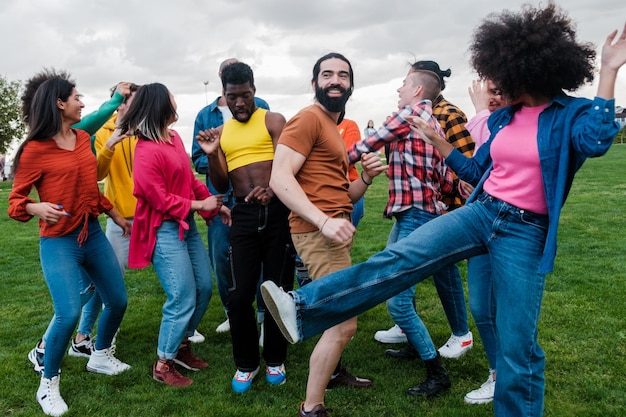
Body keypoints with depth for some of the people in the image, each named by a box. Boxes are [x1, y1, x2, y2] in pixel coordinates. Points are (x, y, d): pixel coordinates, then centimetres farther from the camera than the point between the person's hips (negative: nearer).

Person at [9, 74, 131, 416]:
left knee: (118, 301, 13)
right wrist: (36, 208, -29)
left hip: (93, 234, 7)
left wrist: (118, 218, 22)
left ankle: (100, 357, 39)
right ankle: (48, 385, 7)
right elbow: (16, 200, -7)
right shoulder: (34, 149, -12)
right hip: (58, 243, -7)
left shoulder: (83, 138, 7)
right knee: (69, 313, -19)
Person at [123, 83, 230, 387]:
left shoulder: (174, 138, 8)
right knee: (183, 299, -5)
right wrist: (200, 205, -13)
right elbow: (159, 199, -18)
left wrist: (215, 204, 7)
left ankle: (182, 346, 34)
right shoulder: (147, 151, -18)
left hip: (187, 225, 9)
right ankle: (163, 365, 14)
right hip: (165, 231, -9)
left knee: (203, 289, 15)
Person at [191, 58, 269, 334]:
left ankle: (265, 312, 18)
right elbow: (197, 157, 10)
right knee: (221, 258, 8)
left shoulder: (259, 107, 4)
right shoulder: (205, 115, 12)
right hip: (221, 196, 3)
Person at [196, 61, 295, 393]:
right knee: (239, 294, 1)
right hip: (243, 215, 3)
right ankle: (246, 362, 21)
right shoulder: (221, 133, 14)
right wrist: (211, 154, -6)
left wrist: (272, 189, -33)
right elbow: (221, 185, 12)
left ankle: (274, 359, 25)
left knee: (278, 289, 6)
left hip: (278, 211, -3)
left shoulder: (273, 121, 2)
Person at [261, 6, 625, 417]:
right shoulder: (505, 117, 12)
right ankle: (304, 309, -20)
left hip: (525, 233, -4)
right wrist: (438, 140, 15)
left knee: (516, 345, 0)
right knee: (402, 257, -15)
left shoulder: (572, 114, -4)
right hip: (481, 212, 4)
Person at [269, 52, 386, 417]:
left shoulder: (334, 129, 21)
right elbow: (279, 177, -20)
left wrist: (367, 177, 2)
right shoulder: (309, 118, -8)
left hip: (335, 230, 10)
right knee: (344, 323, -10)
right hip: (317, 232, -10)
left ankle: (333, 371, 47)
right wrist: (324, 221, -27)